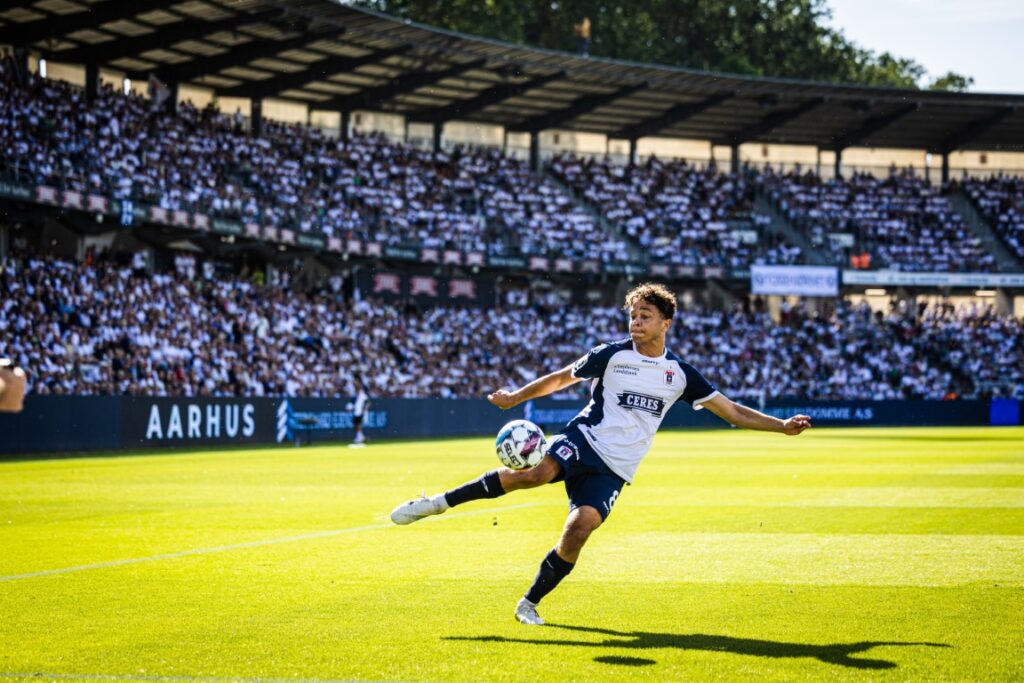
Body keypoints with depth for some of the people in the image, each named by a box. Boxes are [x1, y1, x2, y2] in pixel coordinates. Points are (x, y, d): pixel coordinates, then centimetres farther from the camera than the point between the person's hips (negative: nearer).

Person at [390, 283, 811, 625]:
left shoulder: (680, 374, 7)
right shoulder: (613, 355, 2)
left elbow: (732, 412, 11)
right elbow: (563, 378, 14)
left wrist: (782, 426, 3)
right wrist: (516, 397, 10)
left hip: (614, 469, 2)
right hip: (583, 440, -2)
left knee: (579, 528, -20)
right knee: (536, 473, -33)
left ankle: (530, 603, -1)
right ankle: (437, 503, -22)